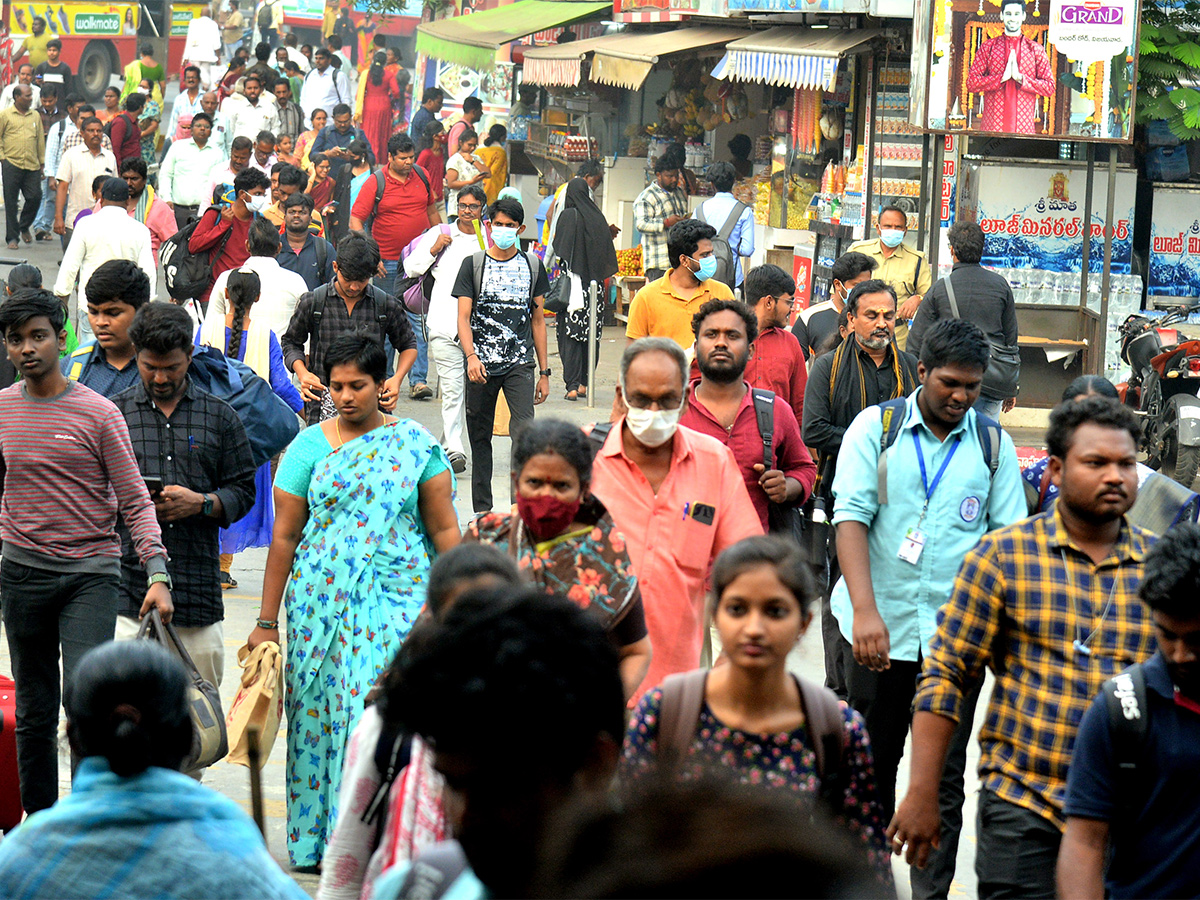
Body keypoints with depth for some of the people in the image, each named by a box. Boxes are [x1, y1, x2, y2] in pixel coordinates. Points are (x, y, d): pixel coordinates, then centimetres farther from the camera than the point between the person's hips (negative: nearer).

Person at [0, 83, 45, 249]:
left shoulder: (35, 116, 14)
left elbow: (40, 140, 17)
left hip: (32, 166, 3)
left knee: (35, 197, -4)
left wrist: (42, 162, 14)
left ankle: (24, 227, 22)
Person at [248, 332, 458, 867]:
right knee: (319, 712, 3)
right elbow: (284, 535, 7)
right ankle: (316, 837, 16)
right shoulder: (309, 446, 5)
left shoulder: (415, 445, 3)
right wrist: (267, 620, 7)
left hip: (396, 599, -1)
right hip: (321, 599, 2)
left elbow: (444, 528, 6)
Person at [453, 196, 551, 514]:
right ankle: (482, 511, 17)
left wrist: (544, 371, 11)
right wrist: (471, 356, -21)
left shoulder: (532, 265, 10)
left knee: (525, 434, -17)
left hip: (520, 364, 0)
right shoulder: (473, 264, 4)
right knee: (480, 438, 7)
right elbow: (463, 317, -3)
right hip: (481, 366, 0)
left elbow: (538, 320, 14)